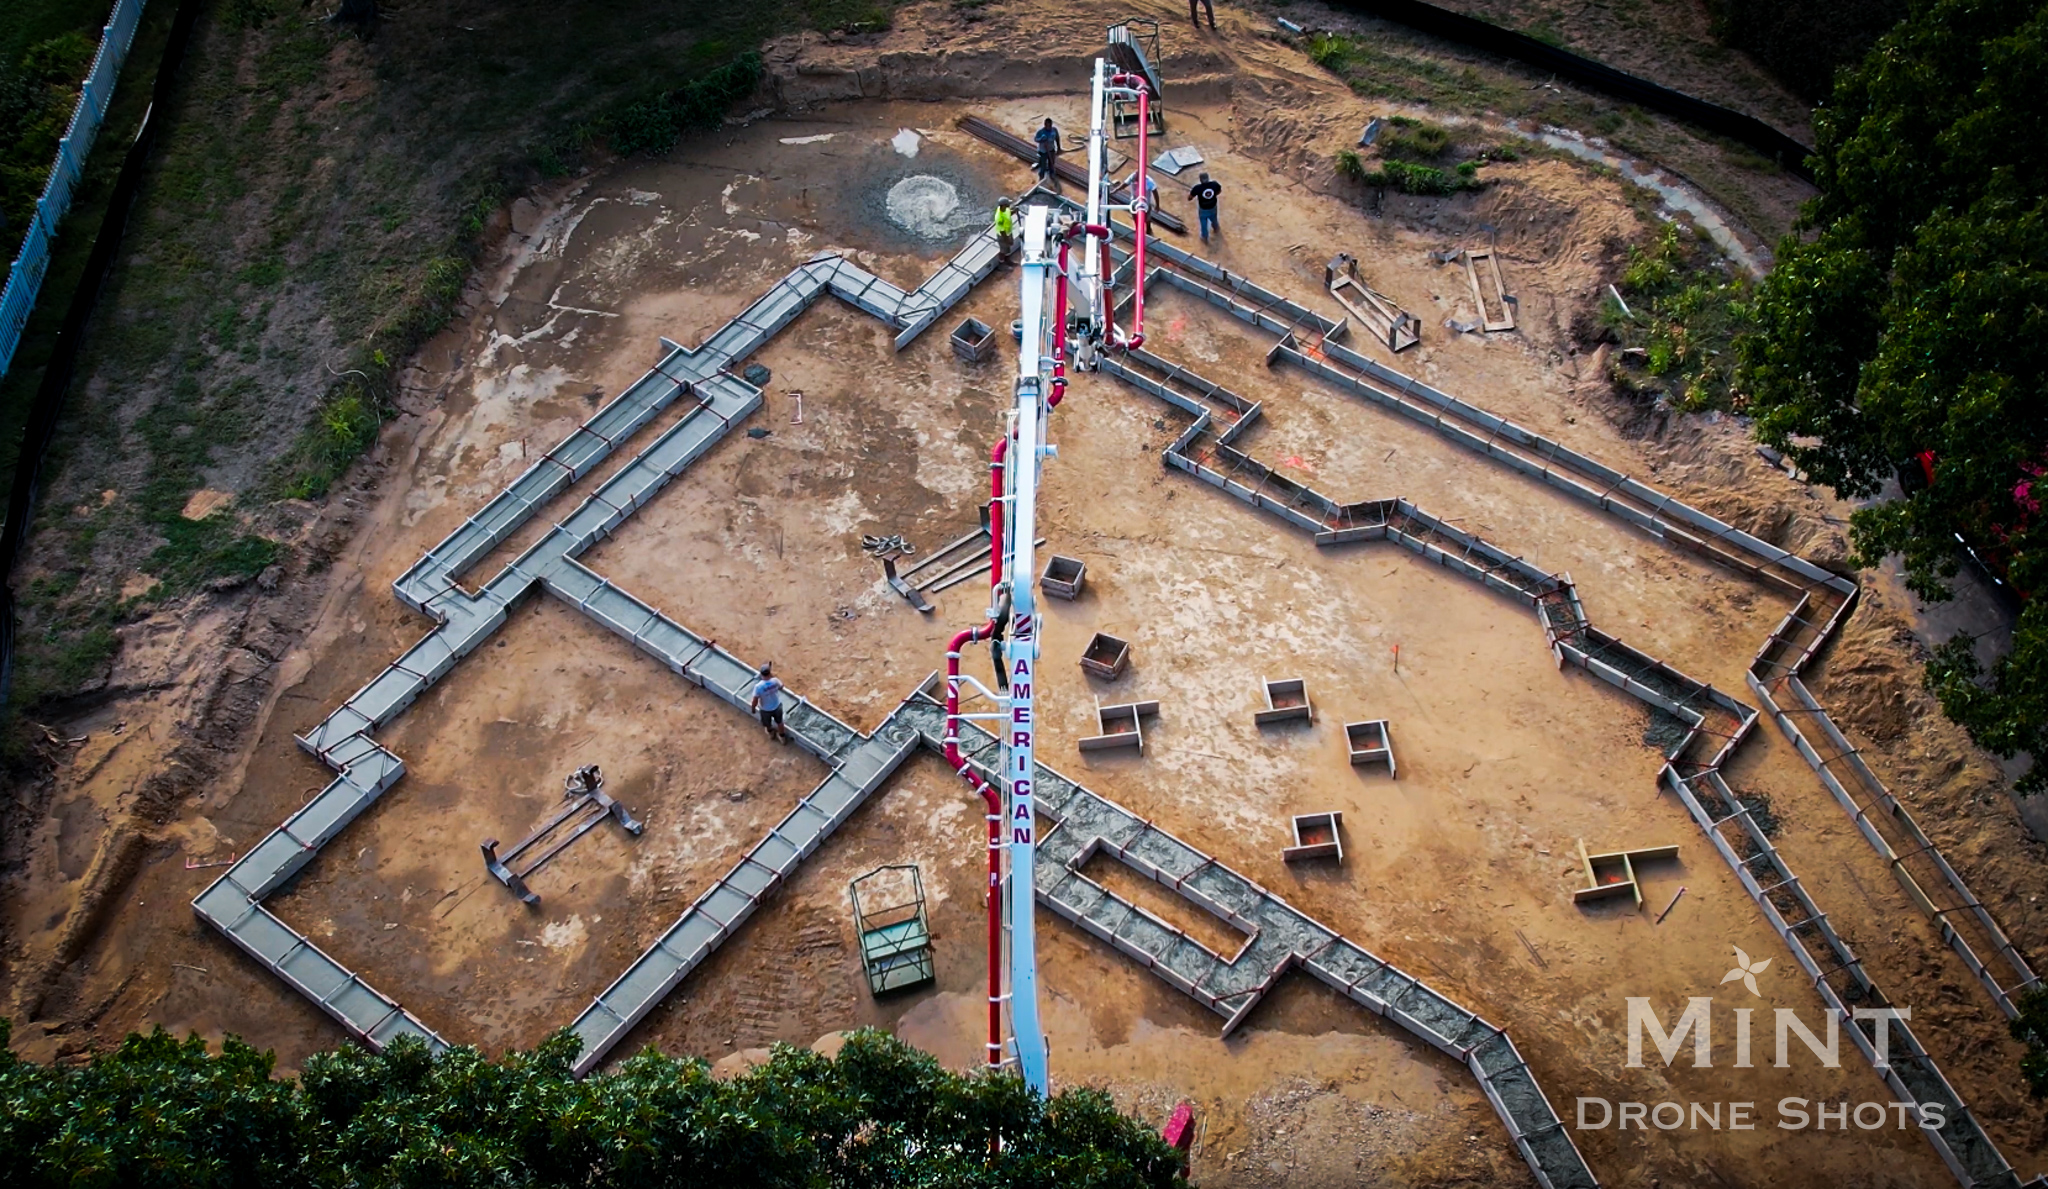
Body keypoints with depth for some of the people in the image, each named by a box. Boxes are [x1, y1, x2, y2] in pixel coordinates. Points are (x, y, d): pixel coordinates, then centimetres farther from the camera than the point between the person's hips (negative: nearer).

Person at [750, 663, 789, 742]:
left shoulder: (758, 686, -35)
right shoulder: (775, 681, -27)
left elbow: (755, 701, -25)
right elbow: (781, 687, -2)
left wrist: (753, 708, -4)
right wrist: (773, 675, 1)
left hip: (765, 709, -2)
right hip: (777, 706, 2)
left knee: (768, 724, 31)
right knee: (779, 722, 30)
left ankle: (771, 733, 61)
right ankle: (782, 737, 52)